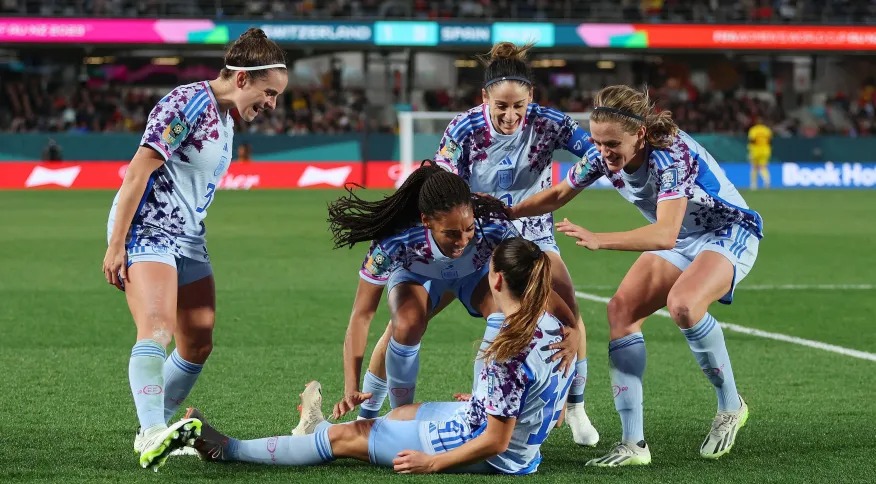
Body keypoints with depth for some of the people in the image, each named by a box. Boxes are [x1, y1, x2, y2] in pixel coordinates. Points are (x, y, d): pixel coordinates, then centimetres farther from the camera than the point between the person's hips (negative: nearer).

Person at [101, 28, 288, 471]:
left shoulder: (225, 117, 12)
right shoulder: (187, 104, -16)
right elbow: (138, 171, -19)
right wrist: (116, 245, -21)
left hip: (188, 239, 10)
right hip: (146, 232, -10)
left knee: (198, 343, 8)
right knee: (157, 331, -26)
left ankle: (157, 430, 20)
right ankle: (152, 435, -39)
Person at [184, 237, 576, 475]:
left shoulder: (509, 354, -29)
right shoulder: (553, 325, -2)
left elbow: (495, 441, -25)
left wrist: (431, 463, -16)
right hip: (525, 442, 8)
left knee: (346, 436, 2)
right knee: (401, 413, 31)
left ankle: (229, 450, 13)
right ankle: (323, 429, 60)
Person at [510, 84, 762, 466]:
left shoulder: (672, 155, -34)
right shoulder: (602, 155, -13)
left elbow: (665, 235, -46)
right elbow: (558, 195, 6)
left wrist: (598, 241, -55)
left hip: (728, 234, -8)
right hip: (679, 239, 8)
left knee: (682, 303, -34)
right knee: (621, 309, -10)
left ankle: (730, 407, -10)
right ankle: (633, 444, -7)